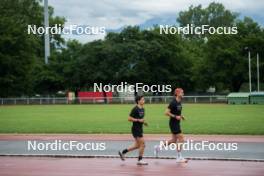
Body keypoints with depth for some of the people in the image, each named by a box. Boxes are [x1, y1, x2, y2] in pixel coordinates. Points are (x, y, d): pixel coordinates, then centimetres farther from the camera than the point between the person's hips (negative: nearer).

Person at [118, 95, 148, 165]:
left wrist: (143, 122, 6)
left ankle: (122, 152, 26)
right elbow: (129, 118, -17)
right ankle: (140, 160, 4)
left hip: (140, 129, 9)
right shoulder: (135, 109, -15)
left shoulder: (142, 109, 11)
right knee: (142, 144, -8)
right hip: (135, 129, -9)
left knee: (137, 145, 14)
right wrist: (138, 120, -22)